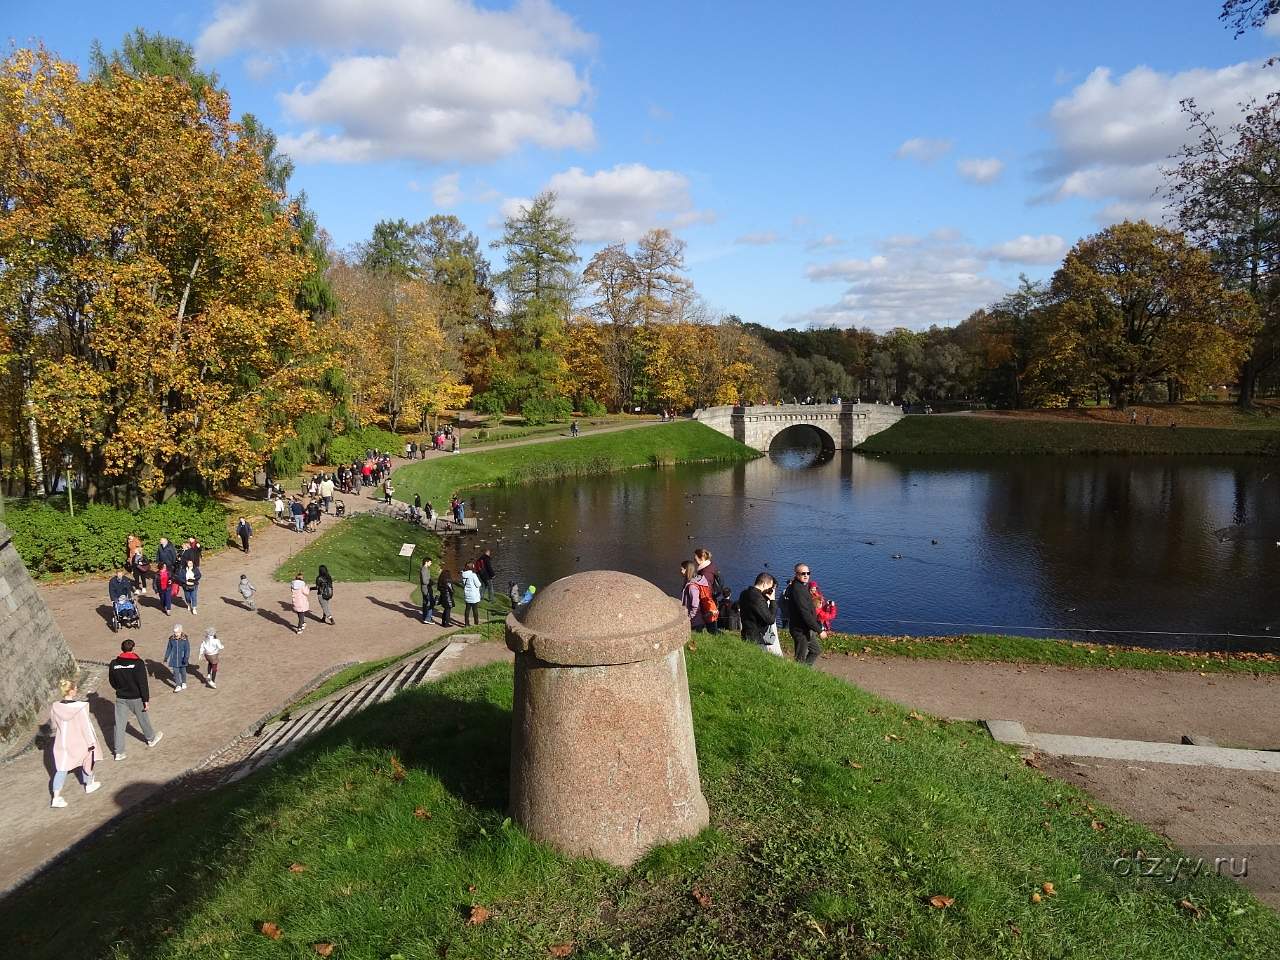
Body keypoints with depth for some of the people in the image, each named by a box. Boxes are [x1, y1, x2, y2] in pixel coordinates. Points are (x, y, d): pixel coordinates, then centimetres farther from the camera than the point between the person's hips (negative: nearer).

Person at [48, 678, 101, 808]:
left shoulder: (55, 707, -10)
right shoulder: (80, 707, -22)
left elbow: (53, 725, 6)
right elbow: (86, 726, -16)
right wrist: (91, 742, -7)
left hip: (62, 743, 2)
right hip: (79, 743, -2)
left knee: (61, 769, 9)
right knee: (87, 761, 23)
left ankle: (56, 797, 2)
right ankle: (89, 784, 41)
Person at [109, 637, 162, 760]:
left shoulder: (114, 664, -5)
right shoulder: (138, 663, -17)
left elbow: (112, 681, 8)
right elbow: (143, 683, -17)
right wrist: (146, 699, -10)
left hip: (121, 698, 3)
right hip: (136, 698, -3)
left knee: (119, 724, 7)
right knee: (143, 719, 18)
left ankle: (119, 752, 8)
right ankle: (151, 739, 39)